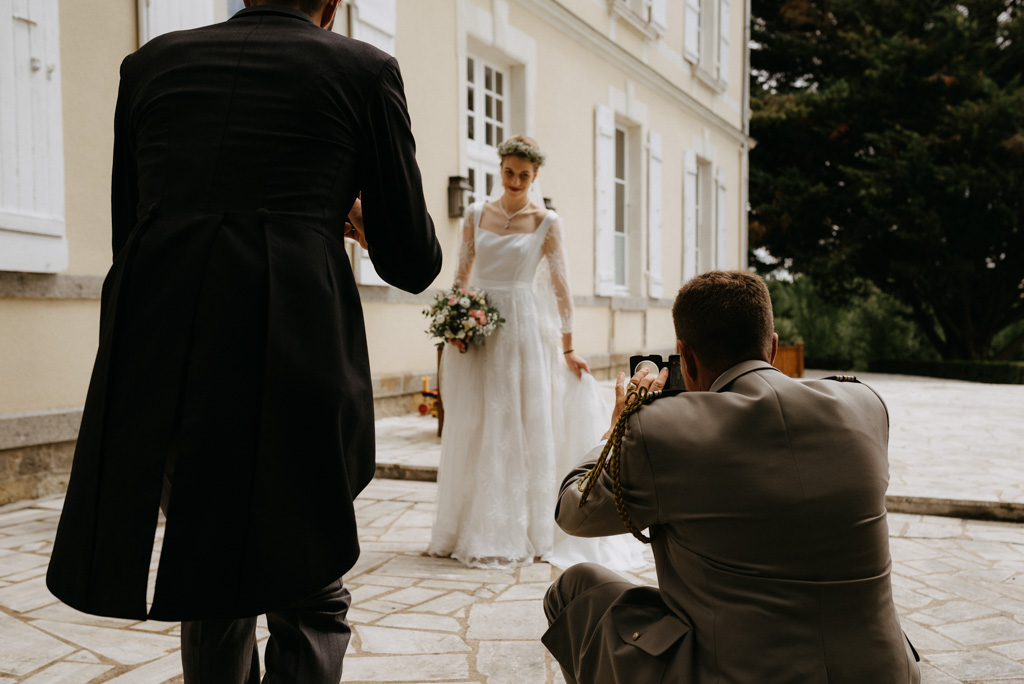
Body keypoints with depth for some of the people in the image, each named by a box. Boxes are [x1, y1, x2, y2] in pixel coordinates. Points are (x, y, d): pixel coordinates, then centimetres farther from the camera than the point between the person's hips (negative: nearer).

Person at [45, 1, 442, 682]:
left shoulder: (153, 60, 16)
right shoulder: (365, 69, 7)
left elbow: (127, 232, 20)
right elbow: (413, 264, 8)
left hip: (156, 363, 4)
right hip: (295, 363, -3)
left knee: (214, 580, 23)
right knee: (308, 597, 14)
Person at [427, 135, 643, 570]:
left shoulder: (546, 222, 0)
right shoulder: (477, 215, 8)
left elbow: (560, 288, -1)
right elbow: (461, 275, 11)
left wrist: (567, 349, -2)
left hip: (524, 329, -3)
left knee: (521, 430, 0)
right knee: (473, 432, 6)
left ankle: (519, 533, 10)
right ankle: (474, 530, 18)